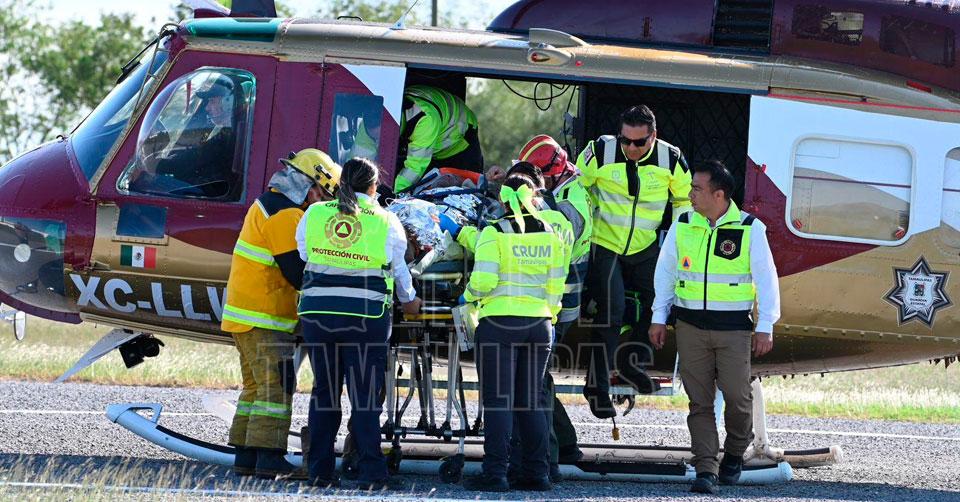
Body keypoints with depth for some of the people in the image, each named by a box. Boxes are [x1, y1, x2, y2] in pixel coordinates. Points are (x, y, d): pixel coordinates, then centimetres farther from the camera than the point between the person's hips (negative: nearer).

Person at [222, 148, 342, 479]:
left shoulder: (268, 205, 17)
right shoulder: (285, 216, -16)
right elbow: (299, 273, -20)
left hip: (245, 314, 10)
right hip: (264, 318, -10)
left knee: (256, 386, 13)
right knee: (276, 385, -10)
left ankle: (246, 457, 13)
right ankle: (268, 457, -14)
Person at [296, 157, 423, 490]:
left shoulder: (314, 214, 5)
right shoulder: (385, 221, 0)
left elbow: (304, 256, 10)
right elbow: (399, 268, 10)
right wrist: (409, 300, 27)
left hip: (317, 312, 3)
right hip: (365, 313, -3)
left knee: (324, 391, 11)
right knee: (364, 395, -1)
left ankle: (320, 470, 11)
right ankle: (371, 472, -4)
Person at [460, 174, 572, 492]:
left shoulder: (494, 233, -8)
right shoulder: (551, 232, 5)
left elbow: (483, 282, -15)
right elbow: (556, 284, 8)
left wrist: (469, 295, 6)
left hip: (500, 322, -5)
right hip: (539, 323, 5)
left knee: (497, 401, -2)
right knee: (530, 401, 11)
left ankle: (495, 474, -5)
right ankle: (536, 472, 9)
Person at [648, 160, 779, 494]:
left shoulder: (750, 229, -4)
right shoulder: (682, 226, 5)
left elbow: (766, 278, 0)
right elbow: (665, 272, 14)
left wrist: (765, 327, -2)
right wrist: (659, 318, 11)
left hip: (734, 328, -2)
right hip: (691, 326, 2)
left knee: (737, 395, -2)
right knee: (699, 400, 0)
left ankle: (734, 455, 23)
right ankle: (706, 470, 1)